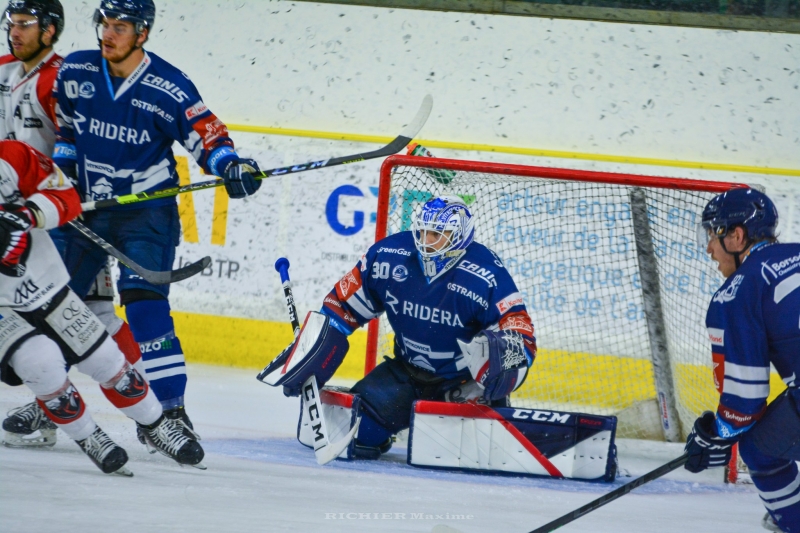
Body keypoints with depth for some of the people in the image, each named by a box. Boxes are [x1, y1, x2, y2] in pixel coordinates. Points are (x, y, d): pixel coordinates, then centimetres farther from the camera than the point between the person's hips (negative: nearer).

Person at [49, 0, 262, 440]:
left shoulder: (168, 88, -14)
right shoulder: (75, 72, -1)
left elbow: (206, 135, -10)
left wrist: (229, 164, -29)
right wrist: (59, 167, 6)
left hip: (146, 212, -5)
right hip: (84, 206, 5)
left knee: (145, 306, -19)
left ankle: (170, 409, -16)